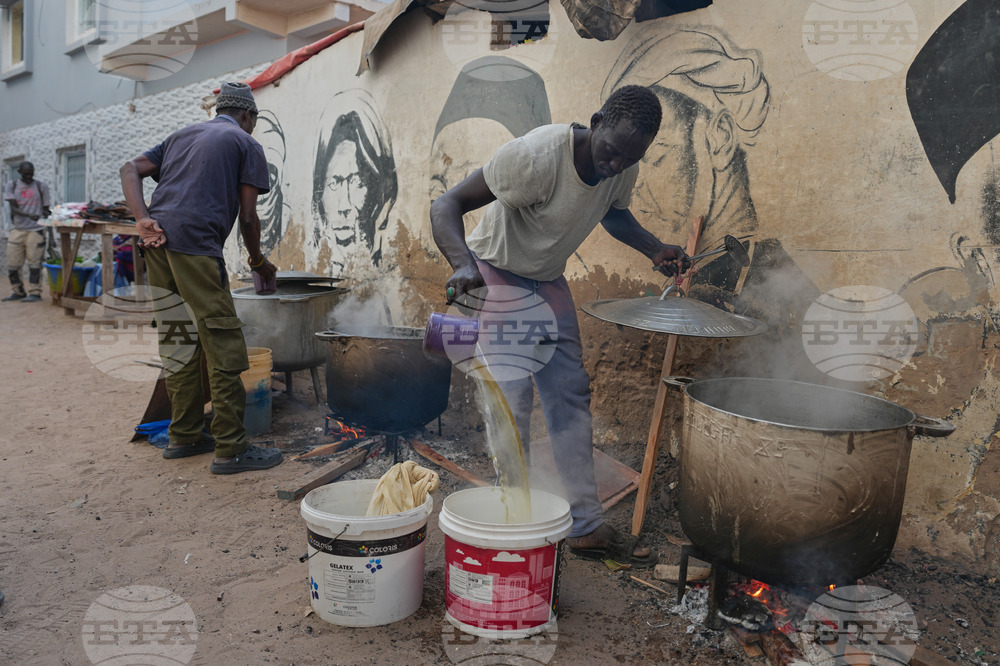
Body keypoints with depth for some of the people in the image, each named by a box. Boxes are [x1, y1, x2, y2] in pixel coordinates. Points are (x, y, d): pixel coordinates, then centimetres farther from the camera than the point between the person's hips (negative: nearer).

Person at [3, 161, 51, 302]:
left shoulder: (41, 186, 6)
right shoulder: (11, 186, 7)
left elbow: (45, 209, 11)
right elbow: (14, 208, -5)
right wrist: (30, 215, -23)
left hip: (36, 230, -2)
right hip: (18, 230, 2)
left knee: (34, 263, -8)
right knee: (12, 263, 3)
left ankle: (34, 293, -5)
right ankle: (17, 292, 16)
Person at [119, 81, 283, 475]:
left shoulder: (182, 136, 28)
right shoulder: (246, 144, 9)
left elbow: (131, 169, 14)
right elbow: (247, 217, 2)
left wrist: (143, 219, 1)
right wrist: (258, 261, 16)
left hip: (158, 242, 8)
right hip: (195, 242, -7)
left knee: (177, 342, 14)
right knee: (223, 346, -5)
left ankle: (184, 436, 22)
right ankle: (231, 449, -3)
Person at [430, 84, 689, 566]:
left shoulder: (623, 169, -10)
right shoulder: (537, 156, -31)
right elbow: (445, 206, -30)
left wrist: (654, 249, -4)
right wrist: (464, 265, -49)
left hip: (547, 281, 7)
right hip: (494, 273, -6)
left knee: (570, 394, 3)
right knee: (511, 399, -11)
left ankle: (587, 527, 11)